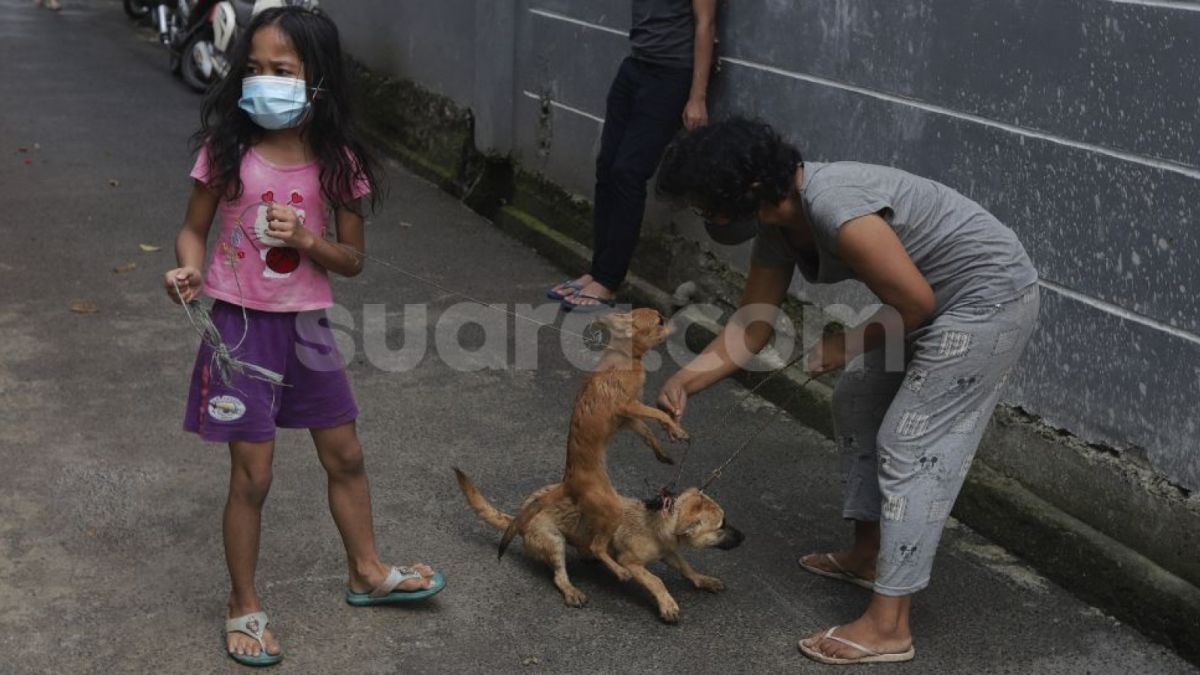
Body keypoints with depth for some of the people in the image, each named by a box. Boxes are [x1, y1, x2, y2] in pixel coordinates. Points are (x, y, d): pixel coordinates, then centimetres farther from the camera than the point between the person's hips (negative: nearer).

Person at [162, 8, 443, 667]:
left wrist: (307, 240, -20)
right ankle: (244, 607, 22)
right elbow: (193, 229, 0)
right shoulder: (227, 150, -10)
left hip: (306, 325, 3)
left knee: (345, 458, 16)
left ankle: (367, 572, 38)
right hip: (240, 325, -3)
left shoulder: (337, 163, -6)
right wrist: (189, 271, -21)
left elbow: (353, 260, -1)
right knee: (251, 477, 3)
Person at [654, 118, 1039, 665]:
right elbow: (752, 328, 5)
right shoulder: (776, 225, -1)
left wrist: (849, 345, -11)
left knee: (910, 449, -9)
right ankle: (869, 553, 34)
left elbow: (916, 303, -25)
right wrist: (686, 380, -6)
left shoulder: (836, 209, -31)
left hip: (988, 297, -10)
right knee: (858, 404, 19)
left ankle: (888, 627, -2)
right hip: (941, 297, 10)